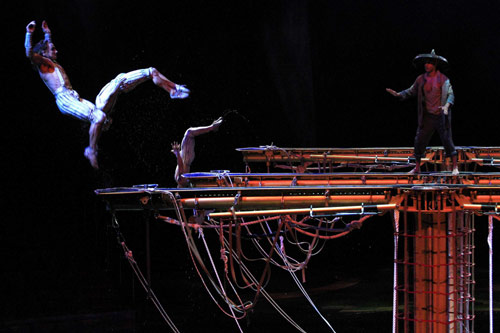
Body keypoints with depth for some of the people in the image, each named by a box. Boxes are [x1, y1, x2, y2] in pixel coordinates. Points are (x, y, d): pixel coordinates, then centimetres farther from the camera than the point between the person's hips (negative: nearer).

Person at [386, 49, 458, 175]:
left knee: (447, 140, -2)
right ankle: (417, 168, 12)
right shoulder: (421, 79, 6)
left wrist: (446, 106, -25)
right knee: (419, 141, 2)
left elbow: (450, 95, -7)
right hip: (427, 116, 4)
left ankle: (455, 167, 6)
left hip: (441, 116, -3)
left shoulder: (443, 79, -4)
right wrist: (398, 94, -4)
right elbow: (411, 91, 11)